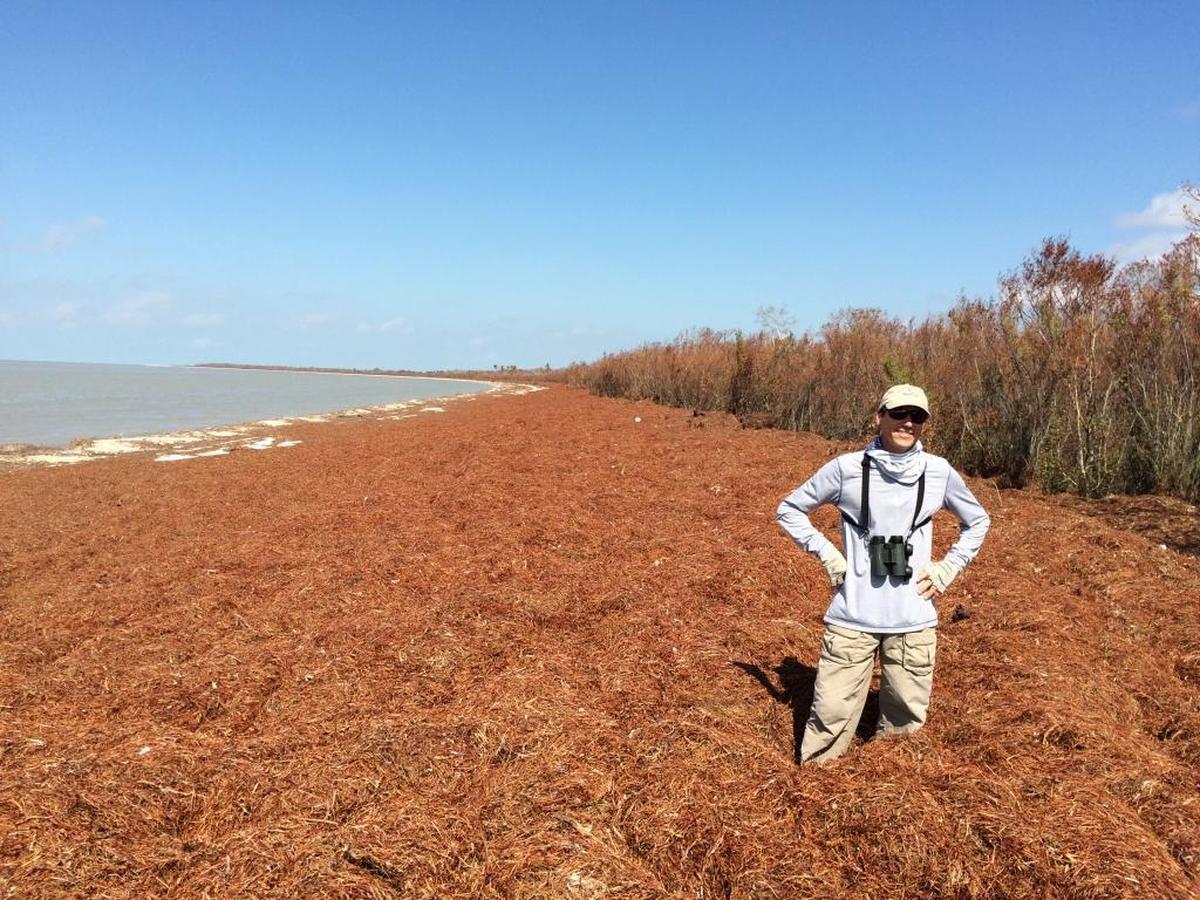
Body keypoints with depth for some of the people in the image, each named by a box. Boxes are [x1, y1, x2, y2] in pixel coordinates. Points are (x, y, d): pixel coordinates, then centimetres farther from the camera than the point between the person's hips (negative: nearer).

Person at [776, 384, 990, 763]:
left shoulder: (939, 472, 1)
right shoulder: (847, 467, -5)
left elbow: (977, 521, 18)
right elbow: (789, 508, 6)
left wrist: (948, 569, 6)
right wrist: (825, 551, -5)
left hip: (914, 620, 2)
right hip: (852, 617, -2)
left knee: (906, 721, 11)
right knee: (831, 715, 0)